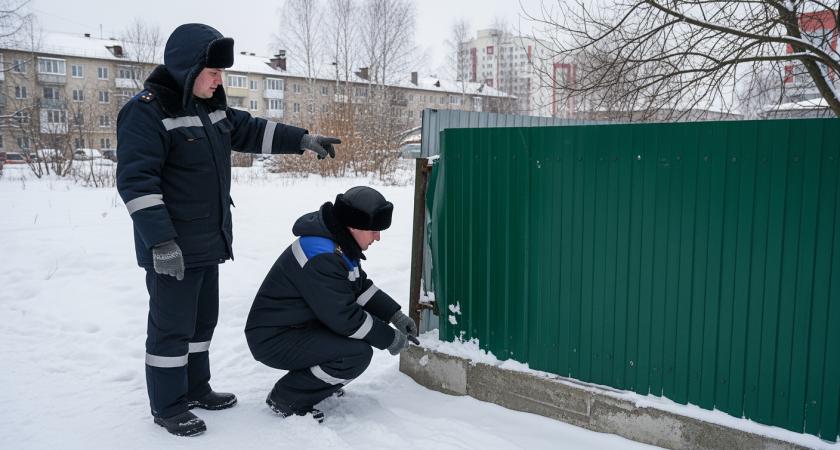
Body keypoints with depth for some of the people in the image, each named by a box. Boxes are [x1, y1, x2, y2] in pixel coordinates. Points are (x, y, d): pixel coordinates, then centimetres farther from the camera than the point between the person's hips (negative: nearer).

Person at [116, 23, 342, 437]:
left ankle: (196, 388, 35)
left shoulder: (212, 107, 10)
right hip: (171, 249, -9)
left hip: (209, 242, 9)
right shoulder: (146, 111, -17)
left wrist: (303, 139, 13)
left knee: (202, 319, 19)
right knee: (171, 326, 2)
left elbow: (251, 131, 22)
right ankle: (167, 407, 18)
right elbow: (136, 181, -22)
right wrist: (160, 241, -26)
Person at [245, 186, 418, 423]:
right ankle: (286, 398, -7)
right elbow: (344, 317, -27)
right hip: (274, 340, -10)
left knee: (367, 318, 8)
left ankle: (320, 379, 16)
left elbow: (361, 287, 15)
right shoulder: (320, 258, -28)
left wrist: (395, 316, 4)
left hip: (302, 325, 10)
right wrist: (389, 339, -16)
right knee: (358, 353, -23)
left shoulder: (341, 244, 4)